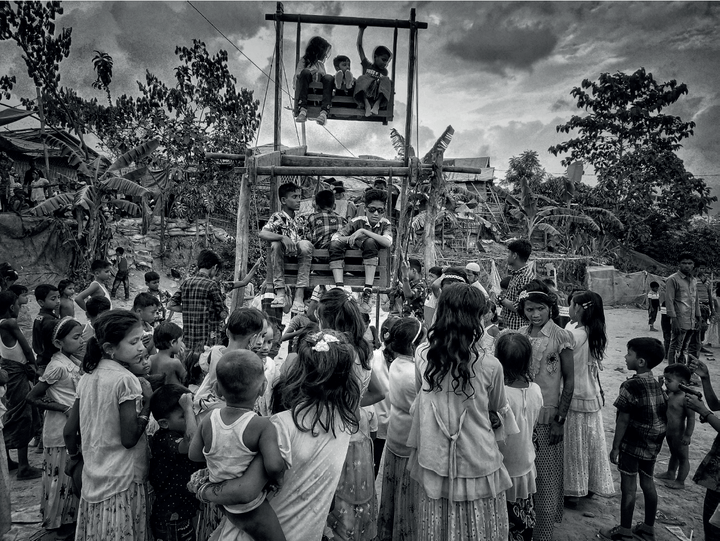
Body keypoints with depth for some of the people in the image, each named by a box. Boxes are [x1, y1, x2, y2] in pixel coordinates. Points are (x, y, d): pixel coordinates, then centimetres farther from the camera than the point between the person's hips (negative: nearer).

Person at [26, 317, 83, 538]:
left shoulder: (75, 362, 3)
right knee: (62, 476, 8)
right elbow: (32, 397, -18)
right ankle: (59, 523, 26)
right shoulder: (58, 366, -20)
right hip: (61, 430, -7)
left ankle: (70, 518, 34)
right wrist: (64, 408, -19)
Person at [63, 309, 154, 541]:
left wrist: (77, 456, 22)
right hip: (122, 485, -7)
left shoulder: (87, 376, 2)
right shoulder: (126, 380, -19)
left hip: (93, 481, 7)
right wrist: (147, 401, -13)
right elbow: (129, 439, -20)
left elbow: (70, 431, 6)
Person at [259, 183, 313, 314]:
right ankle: (280, 292, -31)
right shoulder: (277, 218, -1)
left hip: (298, 261, 3)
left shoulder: (300, 220, 14)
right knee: (276, 244, -30)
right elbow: (262, 234, -20)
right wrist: (282, 237, -33)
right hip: (281, 262, -3)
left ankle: (299, 294, -31)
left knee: (306, 244, -26)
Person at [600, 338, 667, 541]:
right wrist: (657, 439, 19)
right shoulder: (657, 385, 2)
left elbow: (623, 420, -18)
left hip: (632, 444, -7)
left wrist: (615, 447, -10)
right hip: (653, 444, 7)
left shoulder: (630, 386, -20)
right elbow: (664, 415, 8)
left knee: (628, 486, 3)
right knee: (648, 482, 17)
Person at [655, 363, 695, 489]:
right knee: (673, 454, 29)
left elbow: (691, 418, -25)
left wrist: (688, 435, -23)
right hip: (669, 432, 9)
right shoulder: (669, 393, -3)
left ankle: (680, 481, 29)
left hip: (679, 435, -9)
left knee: (682, 458, 14)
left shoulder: (686, 398, -28)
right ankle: (670, 473, 48)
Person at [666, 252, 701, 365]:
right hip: (679, 322, -7)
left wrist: (698, 318, 14)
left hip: (692, 322, 7)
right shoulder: (673, 280, -7)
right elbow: (669, 301, -12)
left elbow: (696, 301, 20)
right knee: (675, 348, -3)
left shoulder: (694, 281, 15)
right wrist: (673, 320, -17)